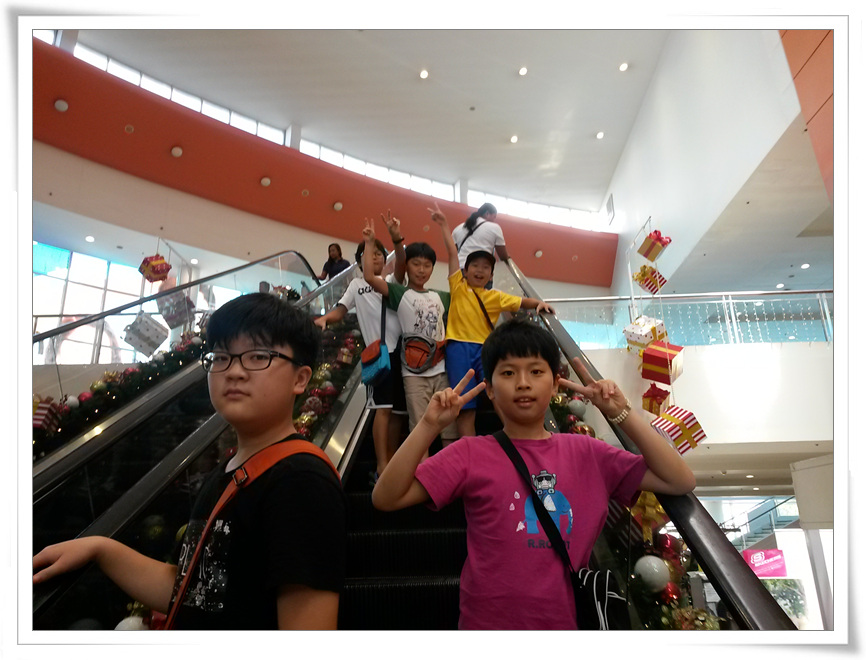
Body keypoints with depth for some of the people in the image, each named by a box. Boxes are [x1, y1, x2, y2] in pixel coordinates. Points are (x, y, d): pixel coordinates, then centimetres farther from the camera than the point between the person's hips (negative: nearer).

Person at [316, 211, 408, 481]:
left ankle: (391, 465, 18)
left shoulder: (392, 281, 13)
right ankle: (382, 468, -11)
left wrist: (397, 239, -27)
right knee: (383, 408, -12)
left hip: (402, 350, 2)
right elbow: (341, 309, 5)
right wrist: (324, 318, -18)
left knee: (398, 411, 6)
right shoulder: (357, 285, 14)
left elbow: (401, 266, -8)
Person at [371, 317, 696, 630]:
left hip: (565, 620, 3)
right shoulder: (470, 454, -9)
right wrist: (429, 426, -26)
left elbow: (680, 482, -7)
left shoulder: (588, 454, -2)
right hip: (486, 621, -2)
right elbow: (386, 498, -15)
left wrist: (622, 414, -15)